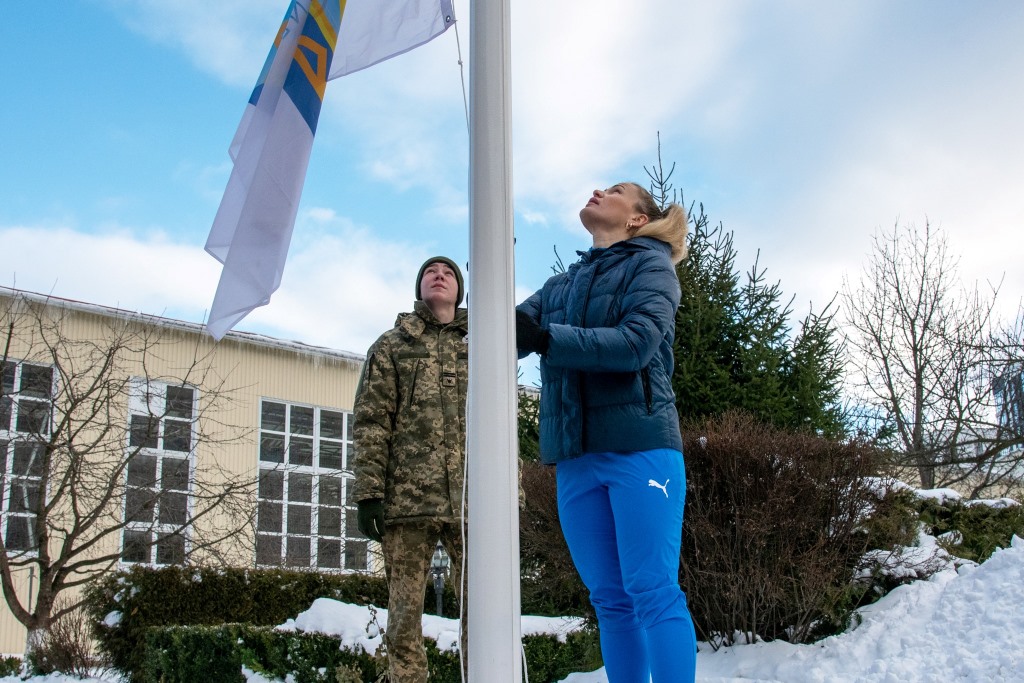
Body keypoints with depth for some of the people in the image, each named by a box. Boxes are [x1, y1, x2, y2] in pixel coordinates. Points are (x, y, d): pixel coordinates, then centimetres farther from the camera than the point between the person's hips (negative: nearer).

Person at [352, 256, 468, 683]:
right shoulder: (391, 346, 13)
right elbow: (371, 422, 4)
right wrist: (368, 492, -6)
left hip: (474, 500, 1)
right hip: (408, 498, -1)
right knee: (405, 613, 1)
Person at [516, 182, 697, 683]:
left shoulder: (649, 264, 5)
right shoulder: (560, 285, 22)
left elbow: (636, 342, -13)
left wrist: (546, 338, -19)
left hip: (639, 447, -5)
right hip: (576, 456, 6)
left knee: (652, 592, -8)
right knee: (610, 600, 6)